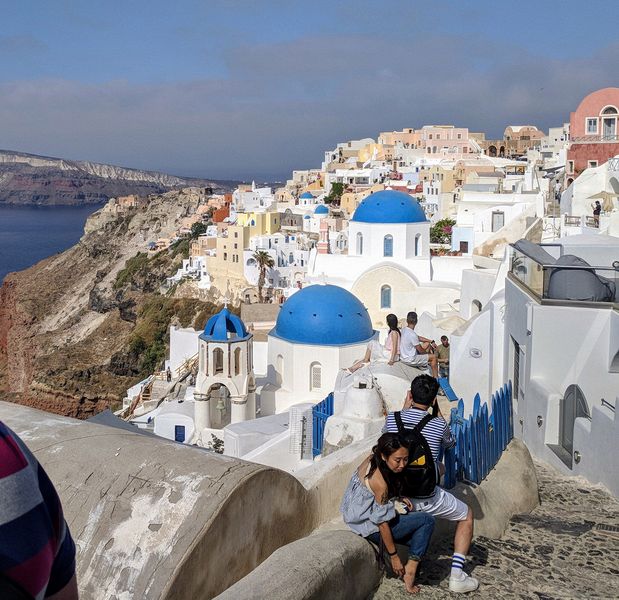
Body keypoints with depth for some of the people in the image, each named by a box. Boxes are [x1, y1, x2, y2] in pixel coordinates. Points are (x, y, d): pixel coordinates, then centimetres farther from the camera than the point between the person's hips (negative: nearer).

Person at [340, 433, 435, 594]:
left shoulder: (371, 460, -6)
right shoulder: (379, 482, -30)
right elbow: (382, 522, -24)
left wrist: (400, 499, 0)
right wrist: (394, 556, -16)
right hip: (371, 528, -9)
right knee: (427, 521, -10)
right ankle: (410, 571, -5)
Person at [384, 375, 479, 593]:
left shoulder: (392, 418, -4)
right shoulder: (438, 425, -11)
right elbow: (450, 443, 13)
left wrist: (405, 408, 15)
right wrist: (438, 411, 12)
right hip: (426, 497, -4)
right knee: (467, 516, 19)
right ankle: (457, 575, 9)